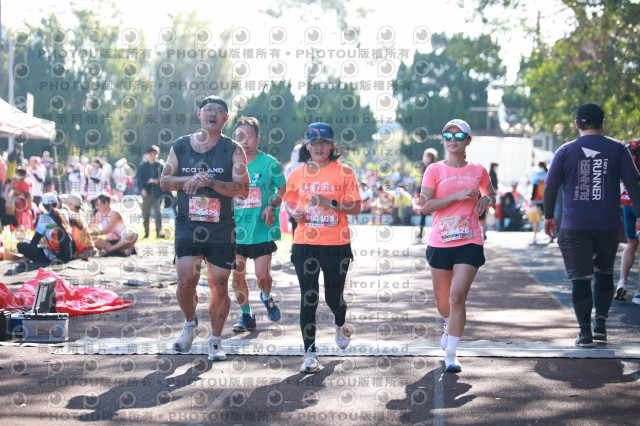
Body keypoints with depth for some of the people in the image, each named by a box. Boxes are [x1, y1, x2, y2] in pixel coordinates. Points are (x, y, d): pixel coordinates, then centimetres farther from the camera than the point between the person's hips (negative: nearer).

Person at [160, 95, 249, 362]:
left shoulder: (233, 150, 0)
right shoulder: (180, 146, 8)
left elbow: (242, 189, -9)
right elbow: (164, 182, 7)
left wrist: (209, 181, -21)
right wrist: (192, 179, -11)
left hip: (221, 229, -1)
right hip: (188, 226, 1)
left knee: (219, 285, 1)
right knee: (186, 280, -9)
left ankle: (215, 340, 17)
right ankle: (189, 323, 22)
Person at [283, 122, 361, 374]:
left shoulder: (344, 172, -1)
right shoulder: (297, 174, 7)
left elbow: (356, 207, -4)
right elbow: (288, 202, 19)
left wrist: (330, 203, -17)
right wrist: (293, 213, -4)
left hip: (337, 245, -1)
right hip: (305, 244, 1)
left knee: (334, 297, 9)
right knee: (308, 299, -3)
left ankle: (340, 324, 44)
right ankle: (310, 352, 4)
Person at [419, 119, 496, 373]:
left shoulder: (478, 171, 8)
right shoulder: (435, 170, 1)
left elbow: (491, 195, 27)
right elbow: (424, 206, -9)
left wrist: (486, 199, 3)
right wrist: (457, 196, -16)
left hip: (469, 243, 0)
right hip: (440, 243, 0)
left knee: (457, 297, -15)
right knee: (442, 302, 12)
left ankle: (450, 354, -8)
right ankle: (449, 327, 48)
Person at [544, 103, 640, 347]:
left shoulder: (565, 151, 1)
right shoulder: (617, 149, 2)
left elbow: (550, 187, 5)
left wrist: (549, 216, 16)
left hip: (575, 226, -1)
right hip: (608, 224, 1)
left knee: (580, 277, 2)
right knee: (604, 272, 19)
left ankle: (585, 333, 0)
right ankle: (600, 323, 13)